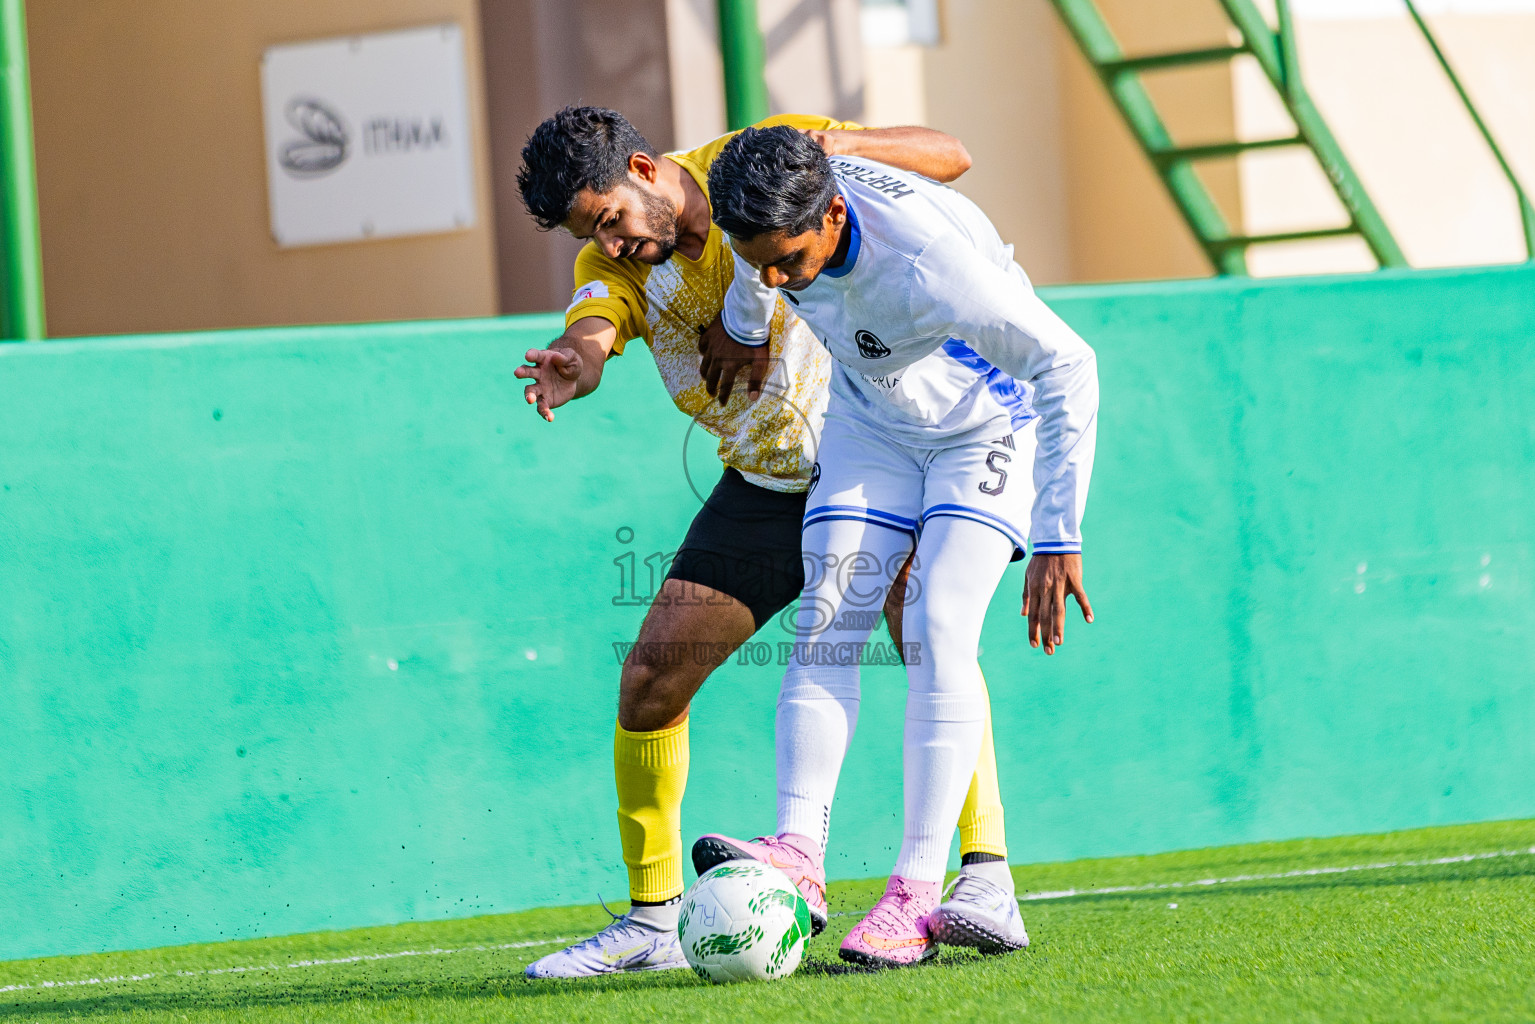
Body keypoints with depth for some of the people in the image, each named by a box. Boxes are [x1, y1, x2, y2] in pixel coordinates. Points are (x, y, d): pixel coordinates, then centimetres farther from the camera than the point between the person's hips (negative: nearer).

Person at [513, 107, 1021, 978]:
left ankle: (985, 880, -31)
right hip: (763, 485, 5)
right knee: (650, 681, -1)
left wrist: (841, 146, -33)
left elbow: (949, 157, -14)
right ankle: (654, 918, 12)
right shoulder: (613, 266, -4)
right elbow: (592, 330, -26)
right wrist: (571, 367, -52)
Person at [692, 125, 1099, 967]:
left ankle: (918, 891, -22)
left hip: (988, 422, -6)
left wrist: (1060, 538, -32)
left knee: (938, 631, -20)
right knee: (827, 620, -12)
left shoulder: (927, 261, -40)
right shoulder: (774, 217, -23)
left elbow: (1067, 367, -33)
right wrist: (742, 325, 21)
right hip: (872, 425, 6)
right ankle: (797, 851, -22)